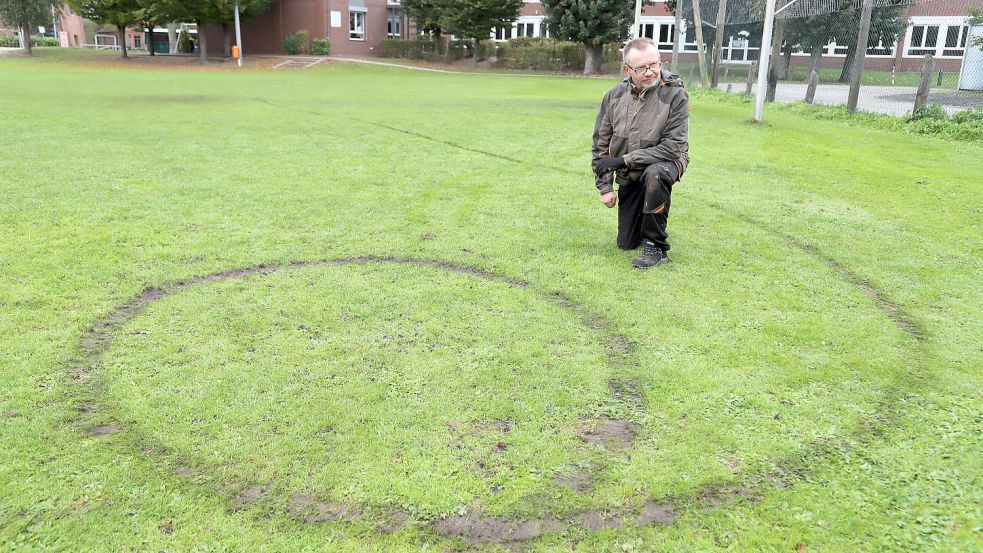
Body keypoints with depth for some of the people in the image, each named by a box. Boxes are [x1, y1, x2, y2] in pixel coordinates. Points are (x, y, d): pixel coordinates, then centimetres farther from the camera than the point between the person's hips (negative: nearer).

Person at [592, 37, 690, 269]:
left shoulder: (675, 95, -19)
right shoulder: (614, 97, -7)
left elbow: (673, 147, -23)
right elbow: (601, 144, 1)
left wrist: (624, 159, -25)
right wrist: (605, 187, -2)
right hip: (628, 176, 4)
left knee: (654, 175, -41)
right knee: (626, 243, 7)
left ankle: (656, 247, -23)